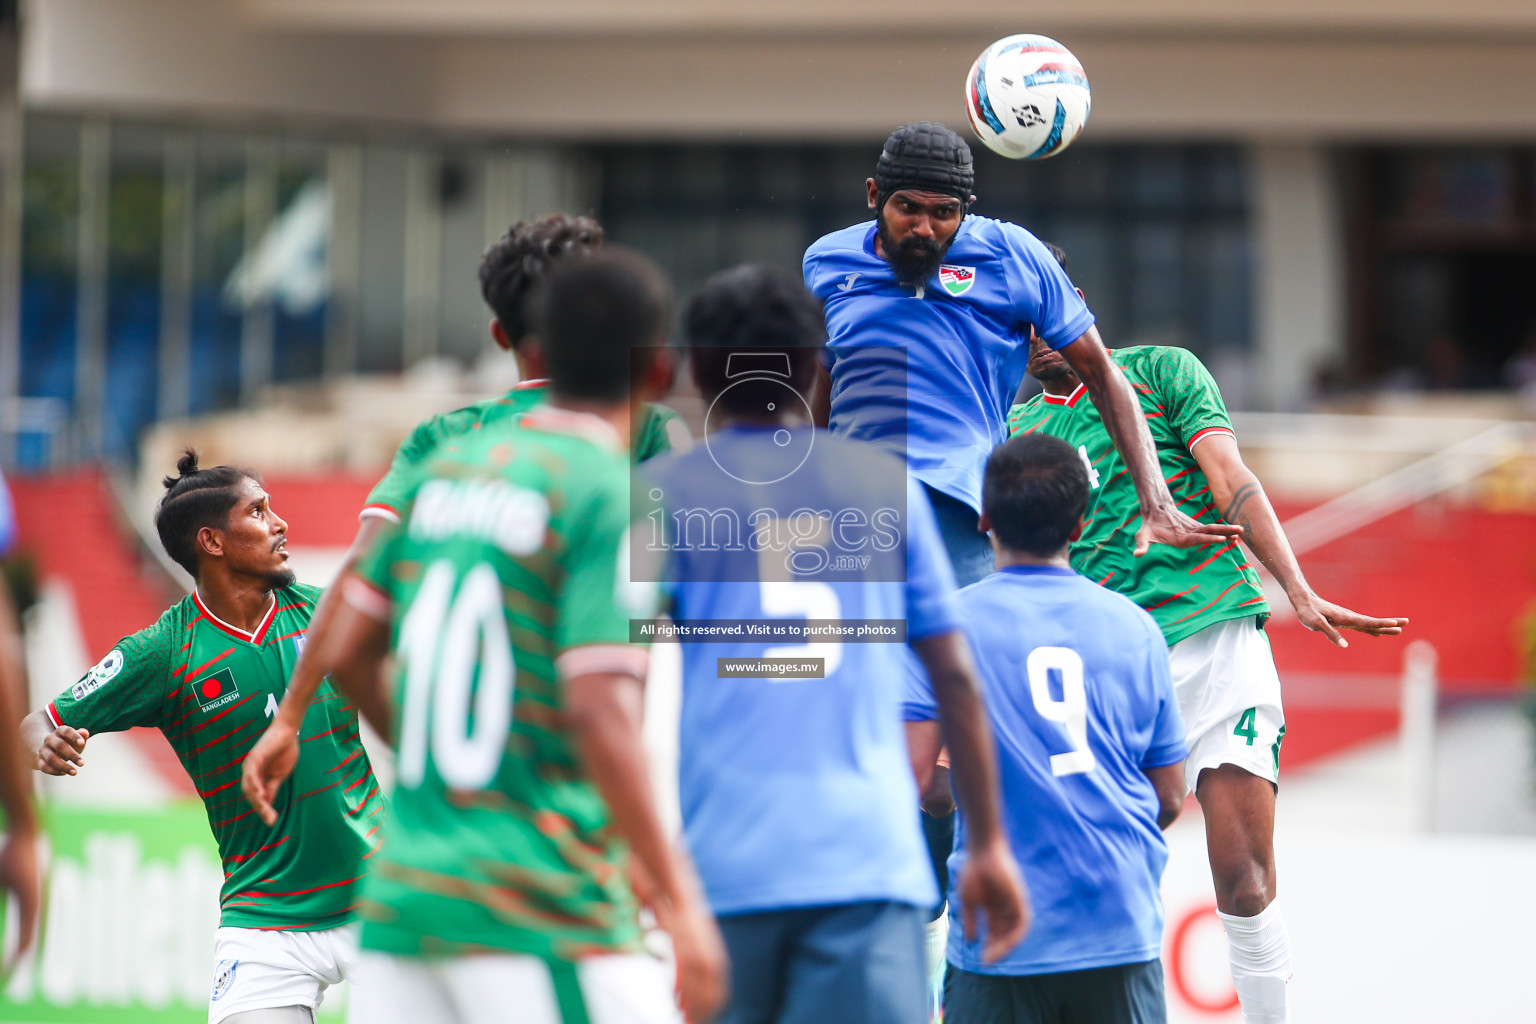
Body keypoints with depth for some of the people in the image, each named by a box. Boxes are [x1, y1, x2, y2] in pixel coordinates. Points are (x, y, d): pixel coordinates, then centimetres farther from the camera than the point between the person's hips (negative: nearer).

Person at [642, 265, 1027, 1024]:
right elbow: (954, 679, 11)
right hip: (871, 859, 1)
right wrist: (988, 847, 18)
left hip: (719, 867, -1)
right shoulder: (887, 485, 12)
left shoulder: (661, 493, 6)